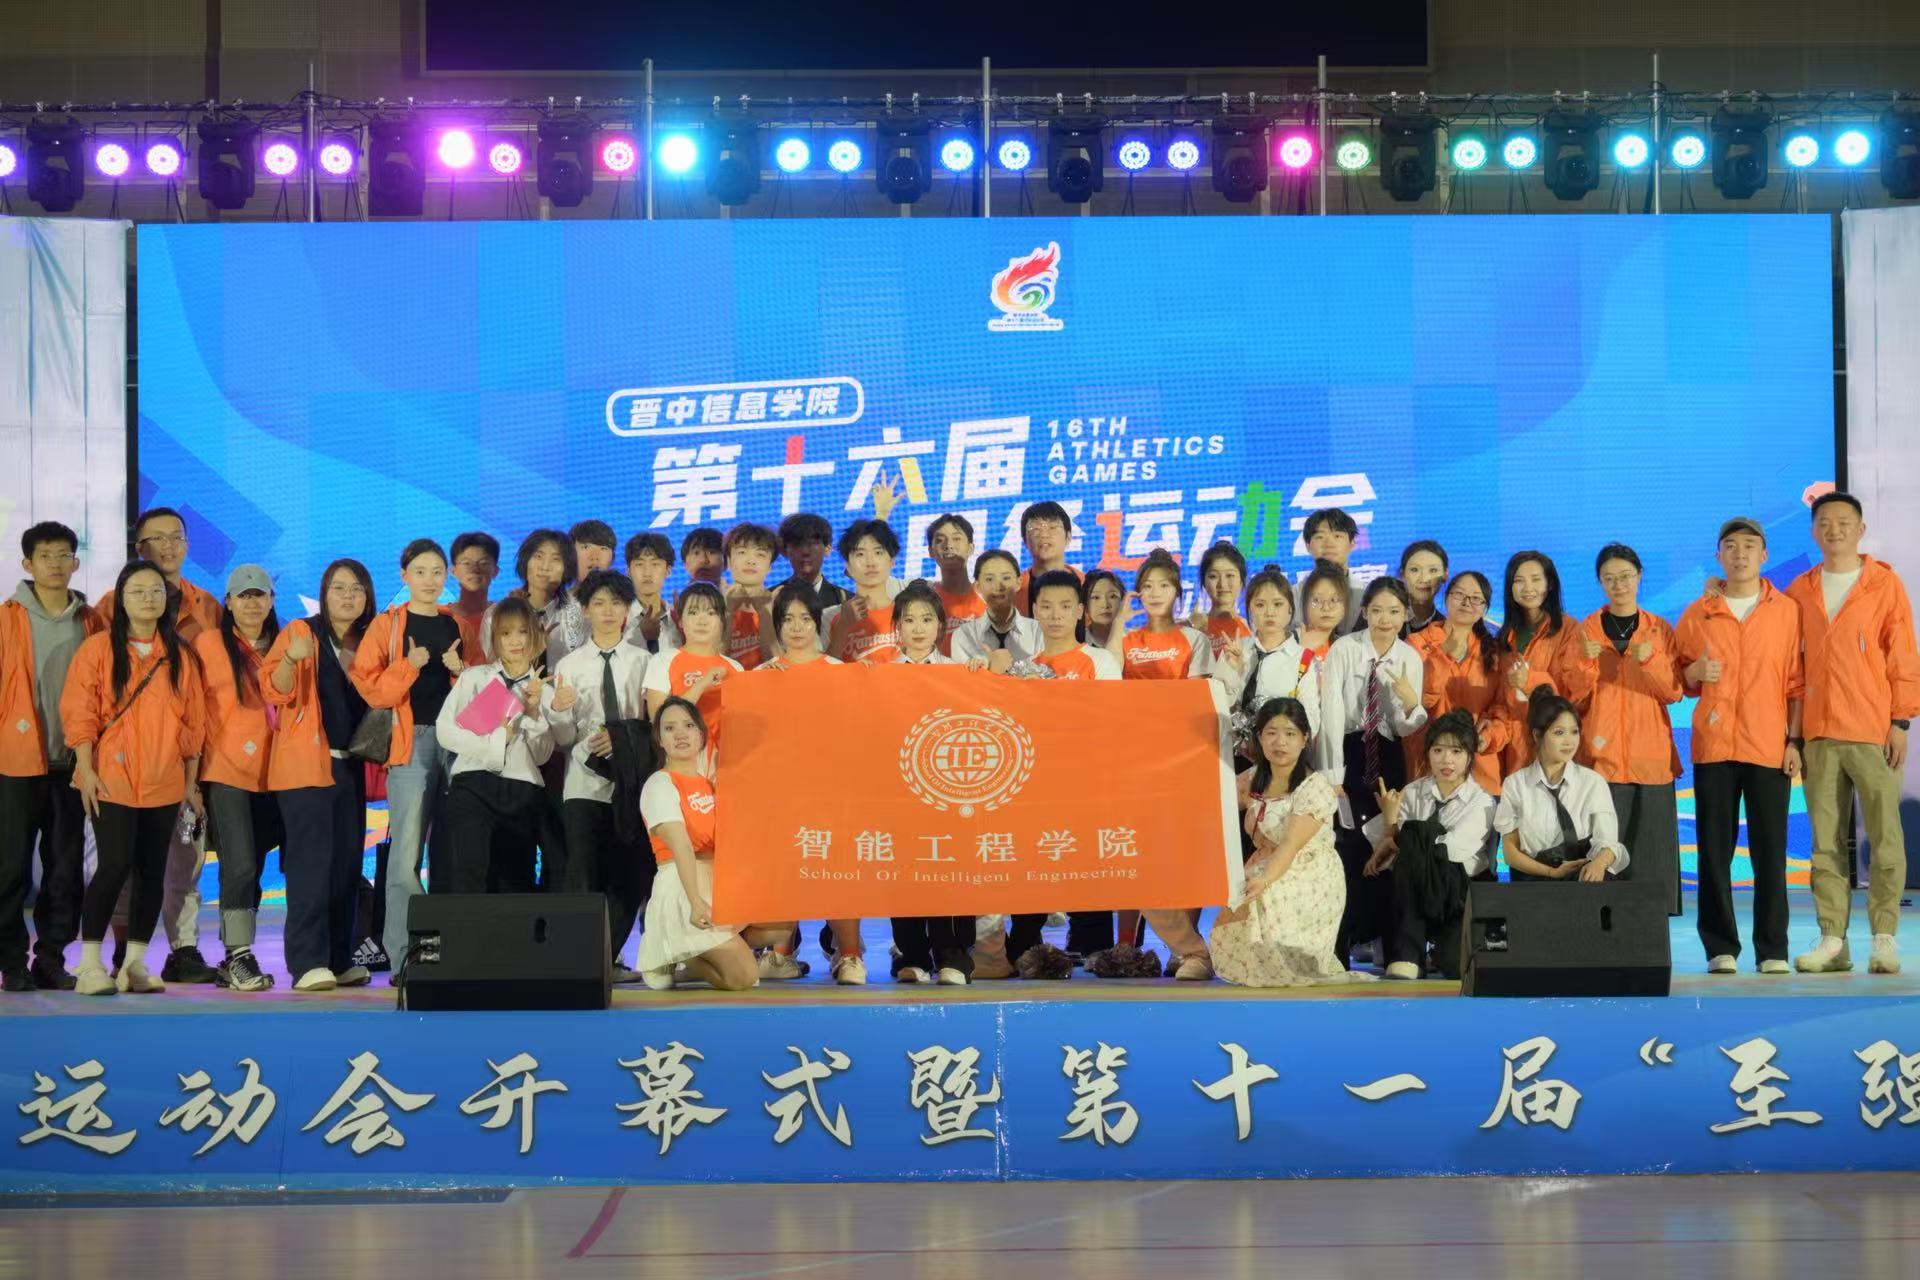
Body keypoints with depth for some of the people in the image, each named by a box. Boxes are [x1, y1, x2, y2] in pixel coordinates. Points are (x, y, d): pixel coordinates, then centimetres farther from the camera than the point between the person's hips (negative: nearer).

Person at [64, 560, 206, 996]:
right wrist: (86, 769, -11)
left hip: (164, 783, 4)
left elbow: (194, 721, 12)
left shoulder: (180, 655, 10)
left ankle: (135, 964, 13)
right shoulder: (98, 648, 0)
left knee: (151, 872, 4)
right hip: (112, 780, -4)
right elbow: (78, 712, -4)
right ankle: (89, 966, -6)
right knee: (115, 866, -13)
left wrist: (191, 783, 10)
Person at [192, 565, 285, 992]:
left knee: (251, 866, 8)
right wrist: (194, 765, -5)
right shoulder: (210, 644, 0)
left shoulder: (281, 646, 12)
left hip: (269, 772, 5)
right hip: (227, 770, -4)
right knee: (241, 864, -12)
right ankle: (238, 957, -7)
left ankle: (235, 959, 15)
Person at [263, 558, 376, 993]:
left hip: (351, 767, 6)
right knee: (310, 860, -12)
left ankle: (340, 959, 11)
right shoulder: (301, 632, -1)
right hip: (306, 765, -6)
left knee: (347, 863, 6)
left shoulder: (369, 642, 14)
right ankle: (308, 963, -15)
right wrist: (291, 659, -29)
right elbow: (276, 692, -10)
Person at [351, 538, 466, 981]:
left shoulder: (459, 625, 14)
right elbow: (371, 690, -3)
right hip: (411, 742, -3)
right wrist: (409, 666, -16)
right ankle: (403, 957, -9)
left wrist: (461, 671, -4)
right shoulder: (387, 626, 5)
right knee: (406, 852, -10)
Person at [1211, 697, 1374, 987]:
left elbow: (1291, 845, -25)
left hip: (1310, 882, -6)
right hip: (1265, 873, 6)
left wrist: (1264, 881, -38)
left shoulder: (1315, 787, -14)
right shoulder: (1253, 779, 7)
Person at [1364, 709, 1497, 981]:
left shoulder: (1481, 803, -3)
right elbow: (1384, 847, 2)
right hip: (1418, 889, 4)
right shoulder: (1414, 793, 8)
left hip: (1463, 890, -3)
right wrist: (1390, 822, -19)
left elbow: (1454, 849, -18)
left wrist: (1396, 841, -10)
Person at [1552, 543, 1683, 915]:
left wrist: (1650, 660, -14)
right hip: (1600, 755, -1)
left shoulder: (1661, 631, 10)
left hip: (1650, 757, 1)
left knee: (1650, 849, -4)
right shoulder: (1585, 631, 9)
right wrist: (1586, 663, -11)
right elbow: (1573, 697, 6)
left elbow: (1674, 691, 3)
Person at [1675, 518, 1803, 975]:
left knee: (1770, 849, -1)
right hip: (1713, 747, 1)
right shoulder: (1697, 614, 9)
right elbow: (1675, 679, 14)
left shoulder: (1788, 611, 6)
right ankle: (1720, 947, 7)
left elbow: (1798, 681, 6)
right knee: (1715, 847, 1)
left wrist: (1795, 739, -2)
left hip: (1770, 747, -1)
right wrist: (1694, 673, -8)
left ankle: (1773, 949, 4)